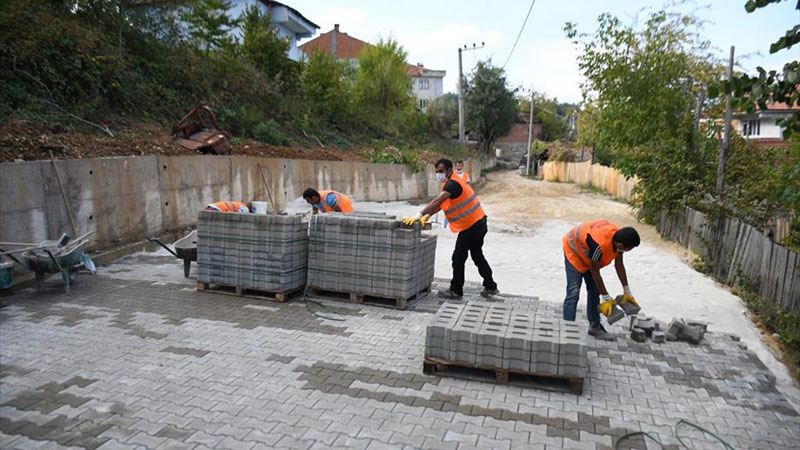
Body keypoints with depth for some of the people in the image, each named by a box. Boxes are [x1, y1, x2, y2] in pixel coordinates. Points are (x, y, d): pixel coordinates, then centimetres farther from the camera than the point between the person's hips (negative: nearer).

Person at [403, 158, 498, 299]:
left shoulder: (453, 184, -20)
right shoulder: (450, 183, 13)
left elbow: (438, 201, -33)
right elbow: (440, 203, 13)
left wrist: (418, 215, -38)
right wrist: (427, 215, -1)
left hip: (471, 226, -11)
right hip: (478, 223, 11)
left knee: (458, 258, -2)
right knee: (477, 256, 19)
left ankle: (456, 292, 7)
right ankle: (490, 287, 28)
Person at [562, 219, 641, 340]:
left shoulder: (618, 236, -19)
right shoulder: (599, 244, -42)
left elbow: (619, 265, -6)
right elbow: (595, 272, -28)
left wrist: (627, 292, 0)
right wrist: (606, 298, -20)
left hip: (587, 253, 8)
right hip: (573, 250, -8)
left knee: (594, 291, 11)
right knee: (573, 293, -14)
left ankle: (595, 326, 21)